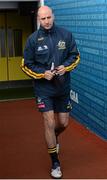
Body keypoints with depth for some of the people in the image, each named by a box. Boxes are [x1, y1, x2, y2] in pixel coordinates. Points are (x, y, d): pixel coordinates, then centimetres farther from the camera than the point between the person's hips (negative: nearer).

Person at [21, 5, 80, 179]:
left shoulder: (66, 34, -3)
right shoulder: (33, 39, -7)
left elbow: (75, 56, 6)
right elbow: (26, 65, 0)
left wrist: (66, 66, -14)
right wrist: (43, 73, -15)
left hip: (63, 86, 2)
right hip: (44, 88, -2)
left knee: (63, 123, 11)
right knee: (49, 123, -5)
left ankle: (53, 138, 48)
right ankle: (55, 162, 10)